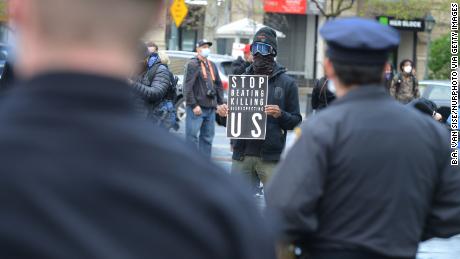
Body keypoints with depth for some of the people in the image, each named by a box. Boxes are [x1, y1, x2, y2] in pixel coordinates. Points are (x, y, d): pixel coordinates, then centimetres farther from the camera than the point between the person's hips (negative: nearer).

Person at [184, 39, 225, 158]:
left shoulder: (212, 65, 18)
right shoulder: (192, 64, -6)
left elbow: (219, 85, 22)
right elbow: (188, 86, -13)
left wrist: (220, 103, 13)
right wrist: (194, 105, -18)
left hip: (211, 108, 8)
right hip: (197, 108, -7)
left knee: (208, 137, 10)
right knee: (192, 136, -8)